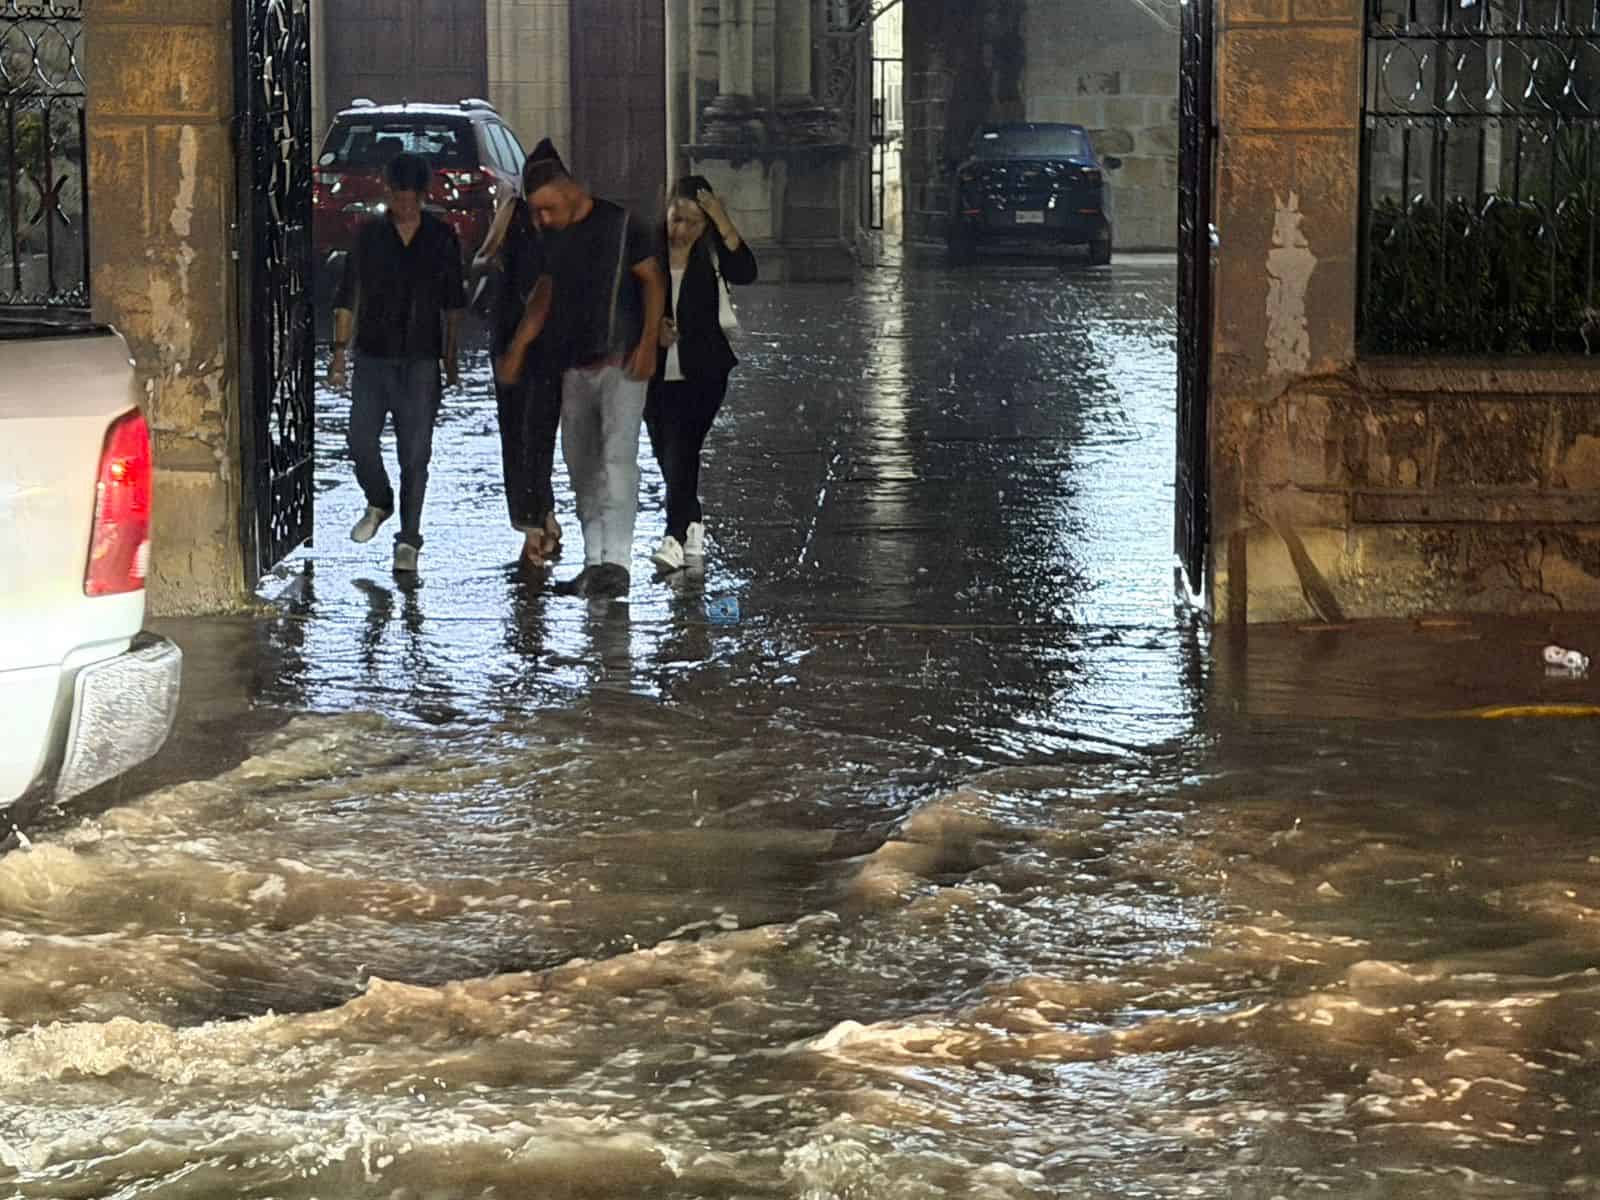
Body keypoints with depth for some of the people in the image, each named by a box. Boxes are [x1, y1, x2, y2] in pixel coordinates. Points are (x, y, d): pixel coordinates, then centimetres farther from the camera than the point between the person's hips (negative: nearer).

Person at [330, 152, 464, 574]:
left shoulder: (442, 238, 3)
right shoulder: (369, 234, 2)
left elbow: (452, 303, 11)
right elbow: (347, 296, 4)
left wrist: (452, 359, 9)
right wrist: (339, 350, -2)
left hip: (420, 363, -1)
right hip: (372, 359, 1)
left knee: (415, 455, -1)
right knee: (361, 442, -2)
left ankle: (408, 540, 7)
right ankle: (379, 504, 27)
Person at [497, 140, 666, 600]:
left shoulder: (622, 223, -6)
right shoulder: (555, 235, 14)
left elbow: (653, 279, -6)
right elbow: (546, 291, 23)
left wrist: (649, 343, -15)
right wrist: (517, 350, 19)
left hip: (620, 362, -7)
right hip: (575, 367, 7)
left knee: (618, 455, -17)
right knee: (581, 465, 5)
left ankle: (616, 562, -23)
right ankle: (594, 565, 8)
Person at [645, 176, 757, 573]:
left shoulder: (711, 252, -2)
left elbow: (746, 272, -21)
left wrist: (723, 223, -26)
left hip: (702, 372, -3)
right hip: (656, 372, 3)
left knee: (682, 451, -15)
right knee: (667, 456, 8)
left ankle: (676, 537, -20)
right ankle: (693, 523, 29)